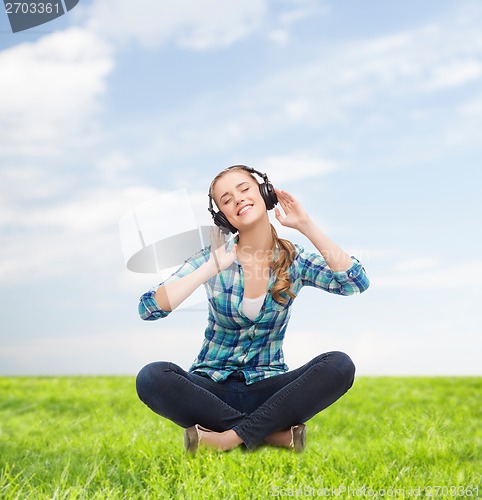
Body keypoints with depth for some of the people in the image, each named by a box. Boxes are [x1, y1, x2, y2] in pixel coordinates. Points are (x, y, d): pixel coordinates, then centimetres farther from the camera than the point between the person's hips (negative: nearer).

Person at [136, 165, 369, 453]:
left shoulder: (295, 259, -1)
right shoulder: (213, 257, -5)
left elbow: (357, 283, -17)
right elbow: (148, 308, -16)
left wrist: (306, 225, -18)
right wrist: (212, 268, -23)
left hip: (267, 387, 1)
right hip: (213, 387, 0)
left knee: (340, 365, -25)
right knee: (152, 377, -30)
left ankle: (231, 436, -23)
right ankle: (276, 431, -22)